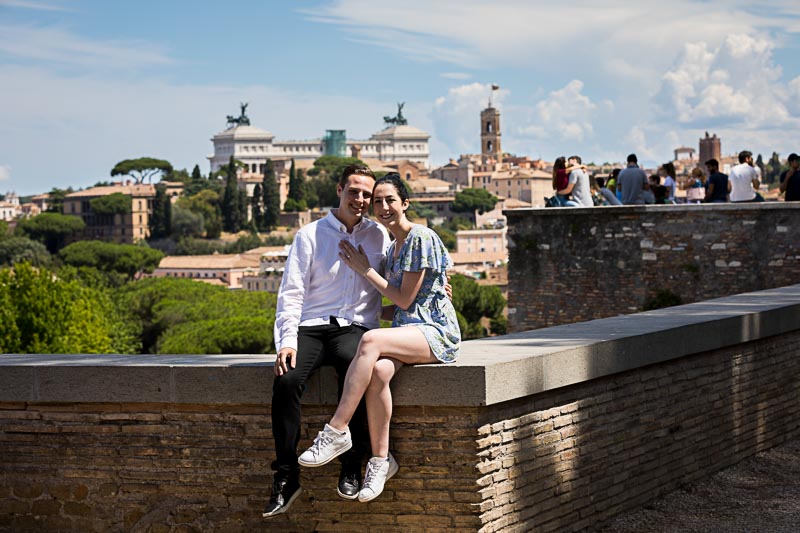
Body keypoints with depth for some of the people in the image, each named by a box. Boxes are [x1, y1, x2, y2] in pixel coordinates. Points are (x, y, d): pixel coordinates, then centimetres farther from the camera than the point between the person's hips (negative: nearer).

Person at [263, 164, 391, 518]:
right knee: (286, 381, -30)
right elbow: (291, 293, 4)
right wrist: (287, 341, -10)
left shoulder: (380, 236, 15)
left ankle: (351, 469, -28)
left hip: (355, 327, 0)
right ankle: (286, 477, -22)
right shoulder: (309, 236, 10)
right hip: (311, 327, 0)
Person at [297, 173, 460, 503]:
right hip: (407, 331, 7)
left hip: (437, 332, -7)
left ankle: (337, 431, -33)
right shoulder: (393, 248, 20)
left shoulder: (421, 238, -6)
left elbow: (405, 299, -7)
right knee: (379, 370, -30)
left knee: (370, 341, -34)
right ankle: (380, 460, -27)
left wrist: (365, 270, -1)